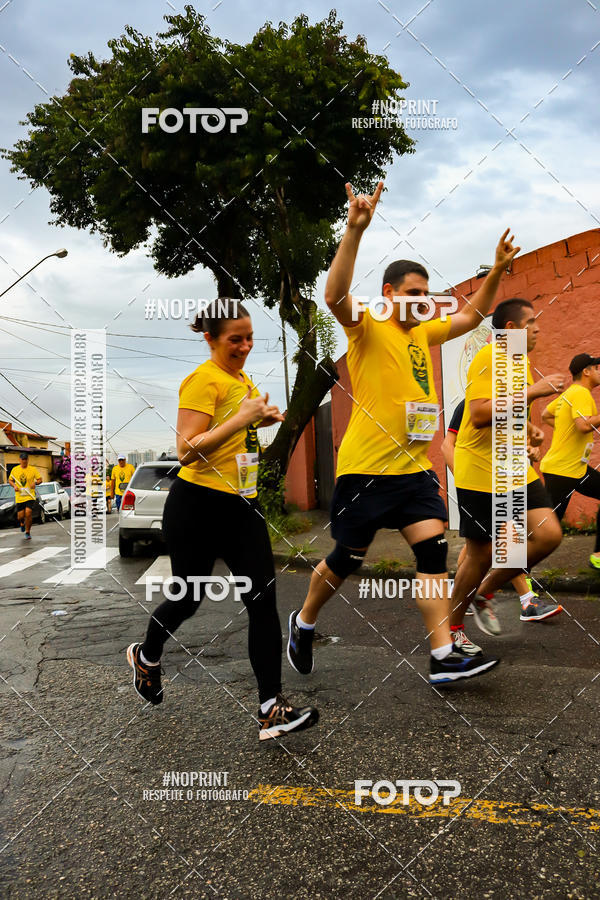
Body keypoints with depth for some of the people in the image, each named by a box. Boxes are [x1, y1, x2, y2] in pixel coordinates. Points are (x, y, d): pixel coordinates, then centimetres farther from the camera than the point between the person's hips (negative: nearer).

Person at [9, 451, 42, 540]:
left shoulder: (33, 469, 0)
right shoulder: (15, 469, 5)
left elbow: (40, 479, 5)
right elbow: (10, 480, 16)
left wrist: (35, 482, -17)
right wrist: (14, 485, -4)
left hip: (30, 496, -2)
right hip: (19, 496, 2)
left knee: (28, 513, -15)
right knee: (20, 516, 2)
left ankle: (27, 532, 3)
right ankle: (22, 523, 41)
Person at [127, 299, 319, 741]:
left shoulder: (245, 380, 13)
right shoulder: (203, 380, -13)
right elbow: (187, 450, -21)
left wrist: (262, 419, 9)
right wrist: (240, 419, -26)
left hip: (242, 505, 7)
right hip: (199, 505, -7)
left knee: (264, 598, -3)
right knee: (189, 597, 11)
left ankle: (272, 708, 1)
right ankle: (146, 655, 43)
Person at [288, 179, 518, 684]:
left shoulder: (423, 333, 15)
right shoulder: (367, 327, -7)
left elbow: (471, 316, 24)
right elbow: (336, 297, -27)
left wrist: (497, 272, 11)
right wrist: (355, 231, -36)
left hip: (414, 467, 7)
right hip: (365, 468, -6)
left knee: (434, 551, -3)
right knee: (347, 559, 5)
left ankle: (444, 657, 2)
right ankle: (303, 623, 30)